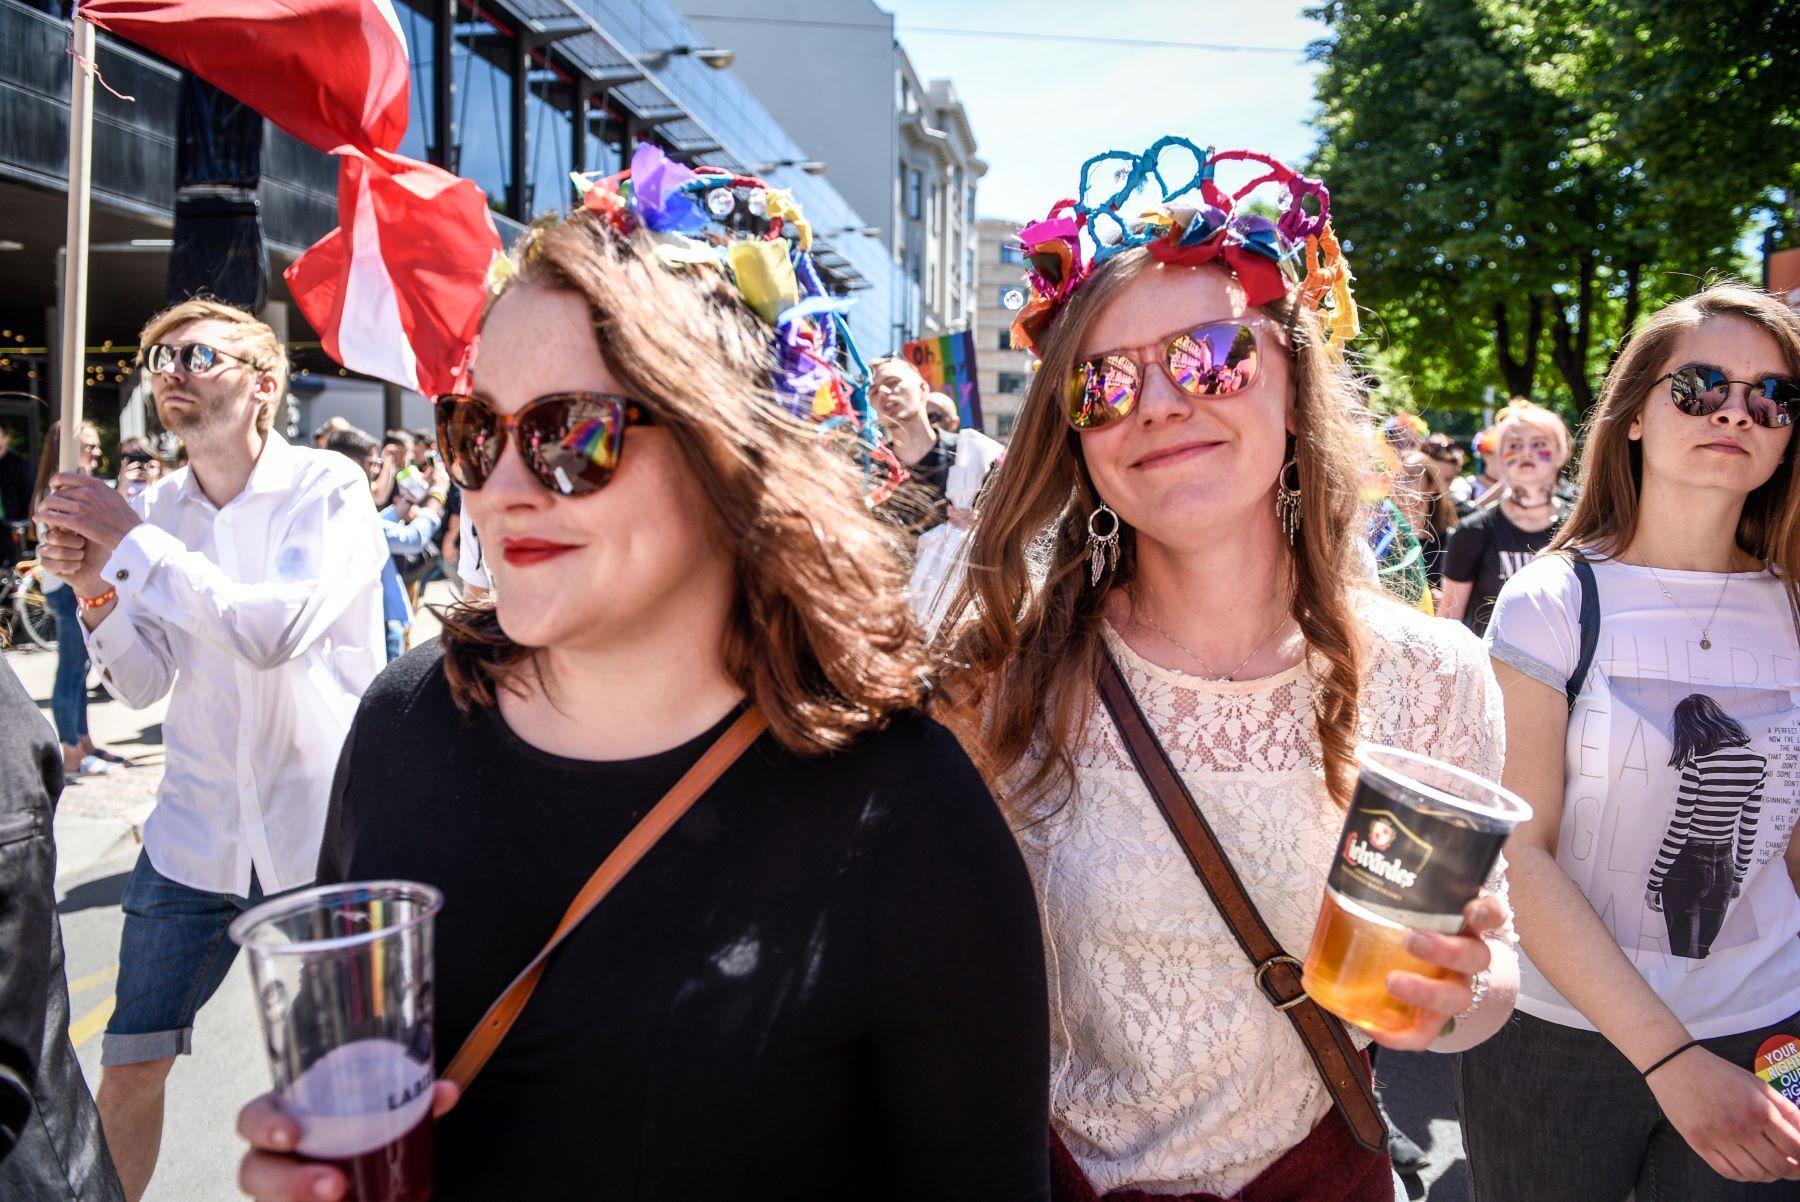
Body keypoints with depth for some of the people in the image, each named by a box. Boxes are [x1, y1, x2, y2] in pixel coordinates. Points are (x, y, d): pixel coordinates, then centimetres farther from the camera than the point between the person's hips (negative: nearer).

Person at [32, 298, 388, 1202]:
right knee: (128, 1070, 9)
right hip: (193, 834, 4)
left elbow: (276, 630, -25)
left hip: (322, 832, -4)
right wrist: (94, 590, -12)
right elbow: (144, 684, 5)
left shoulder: (328, 488, -10)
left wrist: (131, 542, -19)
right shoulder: (155, 510, 5)